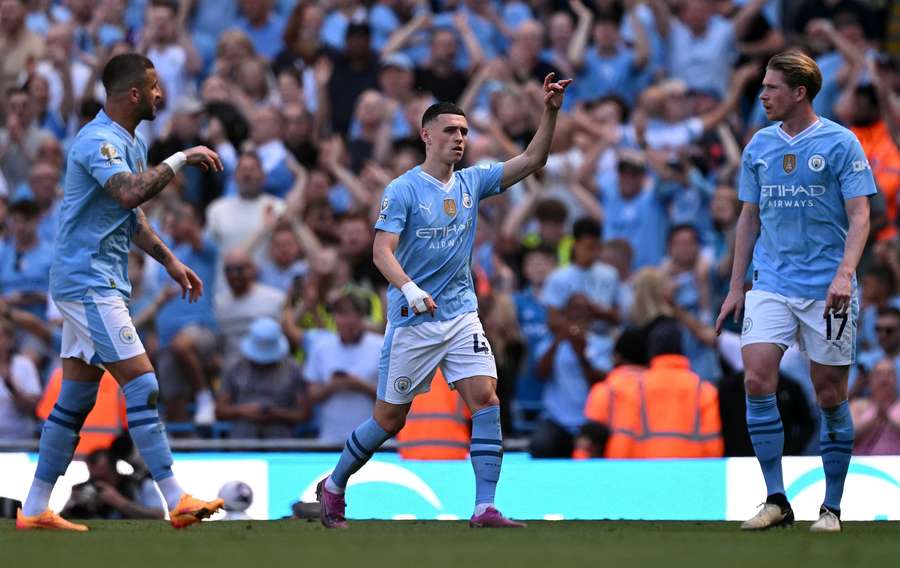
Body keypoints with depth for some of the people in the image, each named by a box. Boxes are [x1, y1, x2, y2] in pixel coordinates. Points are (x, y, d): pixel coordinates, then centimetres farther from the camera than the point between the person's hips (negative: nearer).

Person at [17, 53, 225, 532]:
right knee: (141, 385, -13)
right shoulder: (98, 141, -17)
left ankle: (35, 509, 12)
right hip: (87, 281, -10)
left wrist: (170, 261, 26)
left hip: (103, 285, 10)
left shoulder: (132, 142, 16)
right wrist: (180, 160, -28)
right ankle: (177, 502, -15)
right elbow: (129, 192, -36)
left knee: (76, 398, 10)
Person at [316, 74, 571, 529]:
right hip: (412, 320, -4)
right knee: (390, 418, 3)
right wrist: (410, 290, -34)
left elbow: (531, 161, 1)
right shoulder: (402, 190, -8)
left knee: (486, 399, -12)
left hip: (461, 315, 4)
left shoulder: (472, 183, 7)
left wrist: (550, 112, -13)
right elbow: (382, 251, -17)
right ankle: (333, 487, 25)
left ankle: (485, 509, -13)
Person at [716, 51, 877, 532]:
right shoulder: (759, 146, 10)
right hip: (771, 286, 4)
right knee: (757, 380, -12)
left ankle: (831, 507, 12)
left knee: (830, 397, 1)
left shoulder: (840, 143, -5)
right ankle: (776, 501, -5)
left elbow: (859, 214, -8)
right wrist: (736, 286, 14)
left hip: (826, 290, -4)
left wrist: (845, 273, -23)